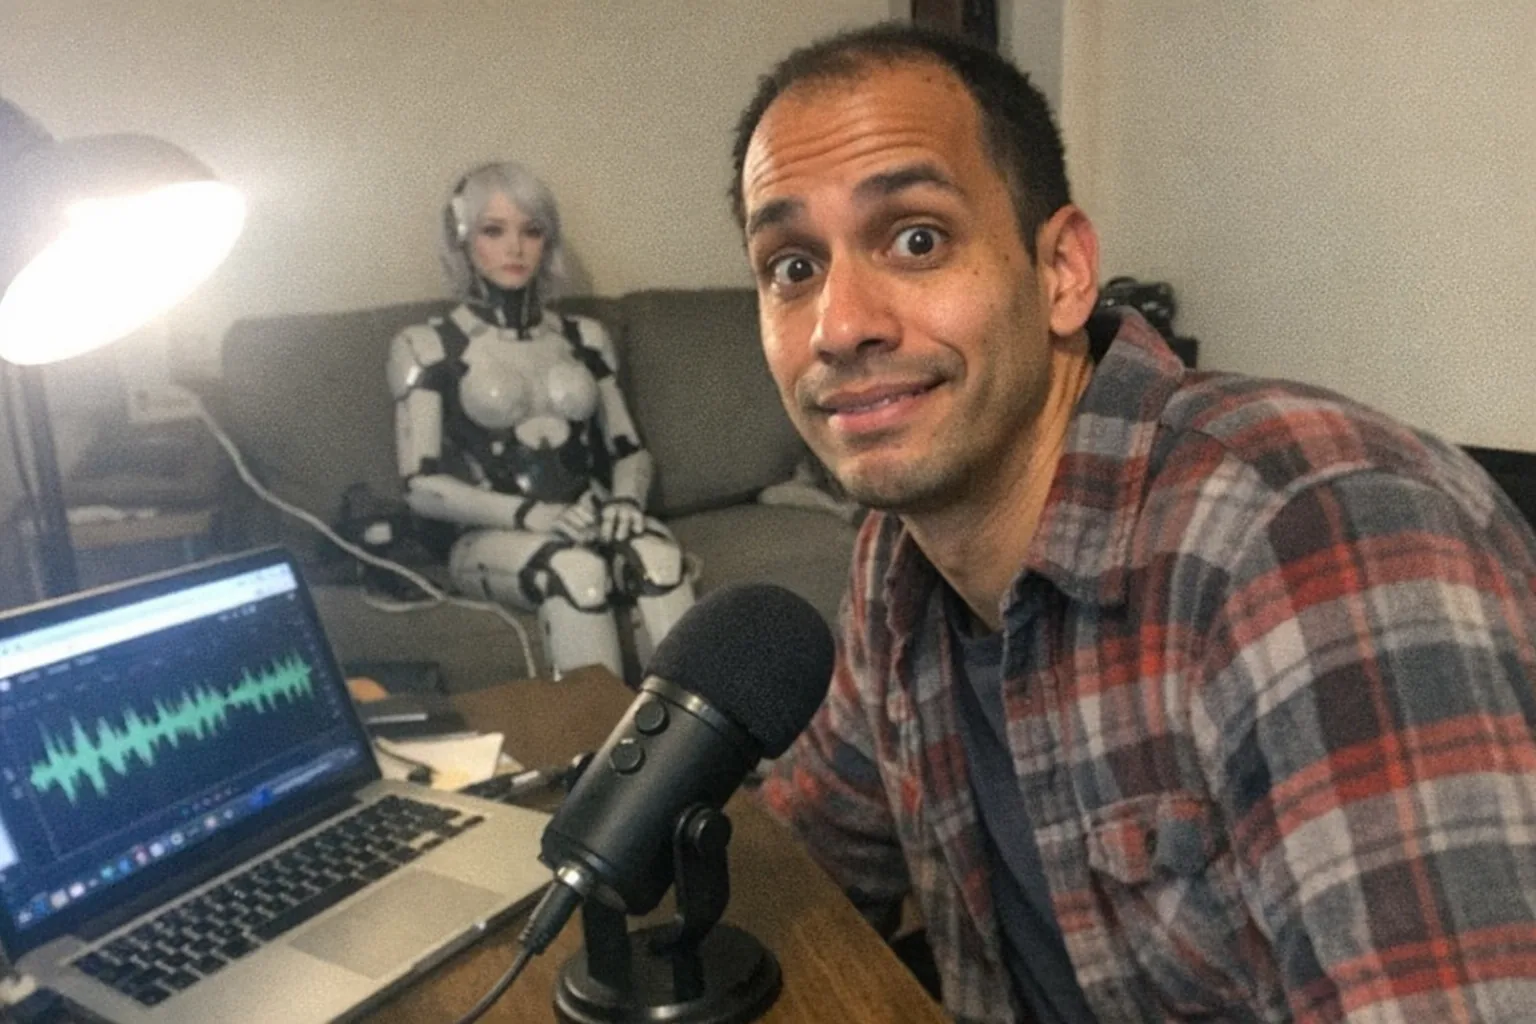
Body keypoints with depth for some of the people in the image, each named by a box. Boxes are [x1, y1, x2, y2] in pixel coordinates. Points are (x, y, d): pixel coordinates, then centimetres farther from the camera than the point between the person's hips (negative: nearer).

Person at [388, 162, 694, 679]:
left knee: (656, 552, -33)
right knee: (577, 567, -37)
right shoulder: (425, 347, 5)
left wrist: (625, 500, -7)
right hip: (492, 538, -3)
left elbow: (630, 450, 17)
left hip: (589, 526, 3)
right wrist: (529, 514, -17)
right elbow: (422, 487, -2)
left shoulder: (584, 337, 17)